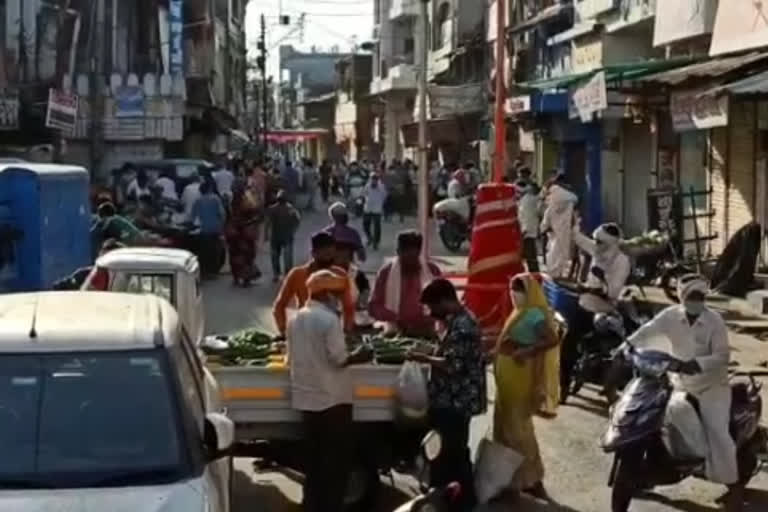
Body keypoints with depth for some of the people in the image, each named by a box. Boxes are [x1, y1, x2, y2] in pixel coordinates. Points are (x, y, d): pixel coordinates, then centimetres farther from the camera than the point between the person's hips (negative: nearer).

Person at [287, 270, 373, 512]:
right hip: (332, 399, -7)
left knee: (314, 458, 14)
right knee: (337, 460, 2)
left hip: (306, 399, 7)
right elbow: (338, 358, -18)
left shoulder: (296, 319, 9)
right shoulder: (329, 319, -15)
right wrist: (358, 356, -1)